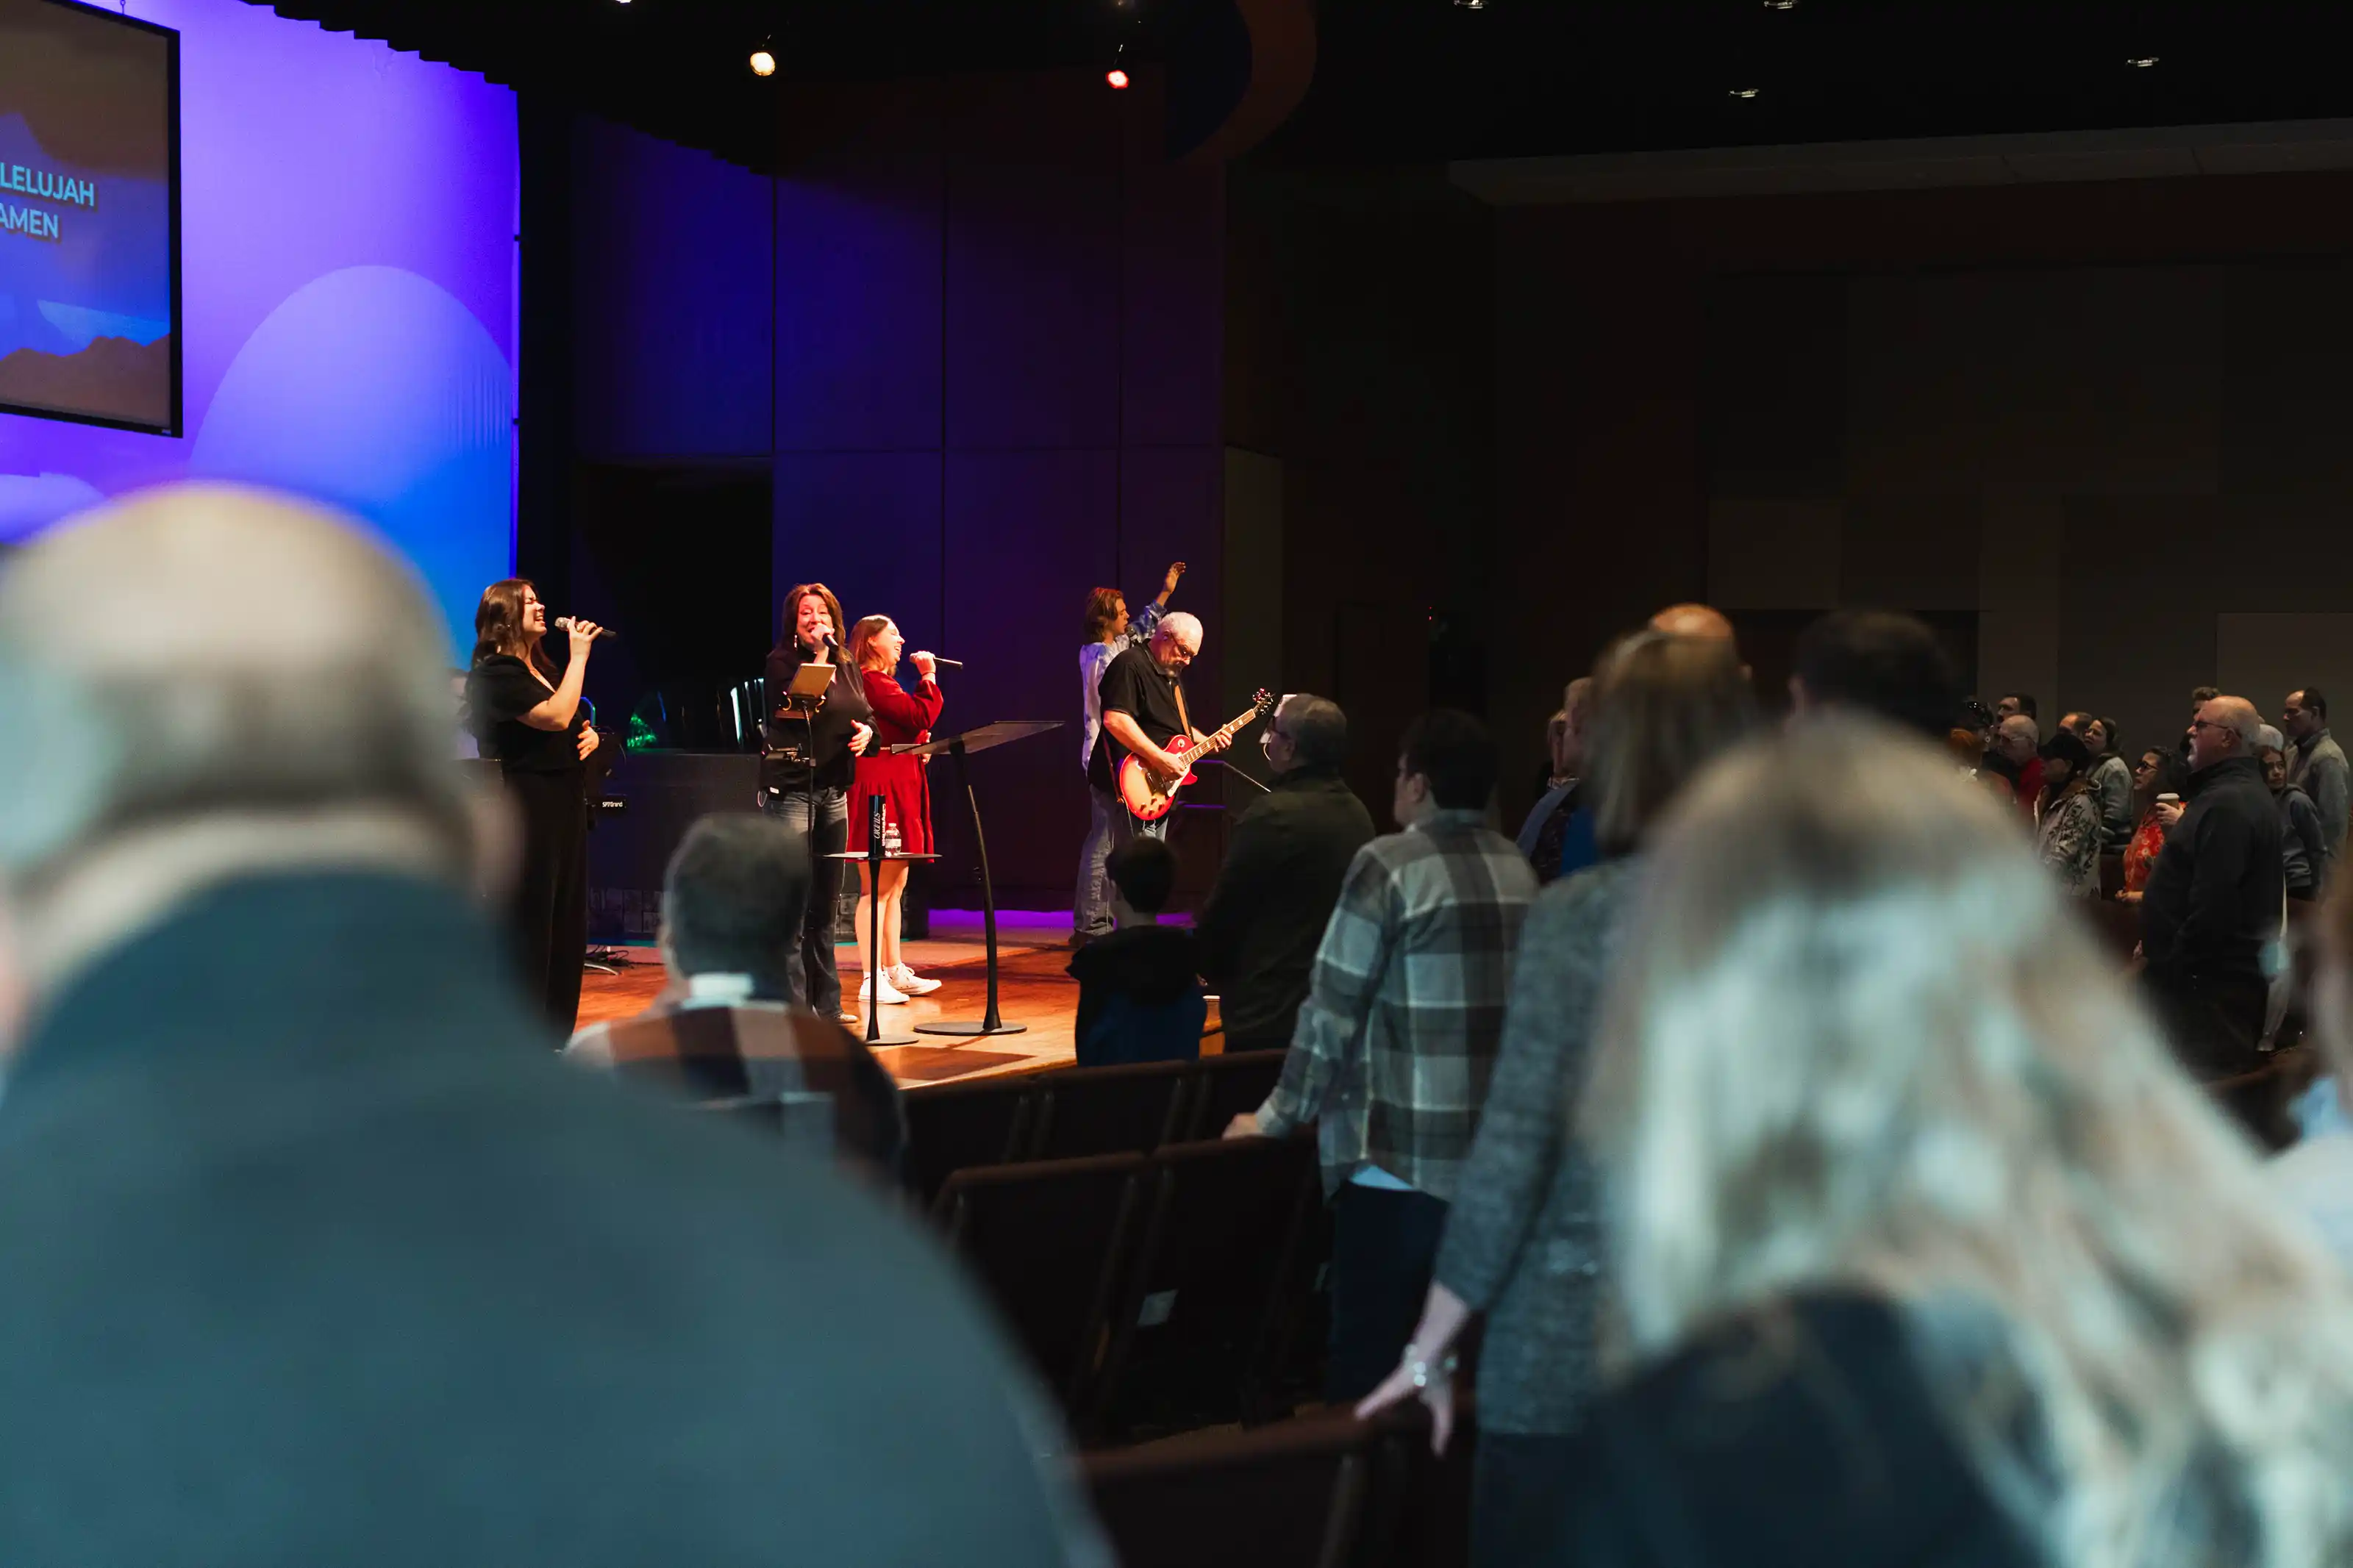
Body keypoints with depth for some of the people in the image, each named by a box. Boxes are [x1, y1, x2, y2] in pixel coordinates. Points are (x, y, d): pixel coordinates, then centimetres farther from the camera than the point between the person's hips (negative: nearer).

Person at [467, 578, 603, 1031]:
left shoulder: (542, 669, 18)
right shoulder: (495, 673, -11)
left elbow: (576, 723, 29)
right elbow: (556, 717, -22)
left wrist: (591, 735, 6)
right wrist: (578, 657, -17)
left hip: (566, 804, 9)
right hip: (526, 809, -9)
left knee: (567, 924, 10)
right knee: (529, 923, -6)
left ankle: (553, 1038, 17)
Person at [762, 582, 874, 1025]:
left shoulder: (846, 666, 14)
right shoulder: (782, 660, -5)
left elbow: (868, 715, 18)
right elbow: (800, 703, -21)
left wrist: (867, 732, -4)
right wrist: (817, 654, -20)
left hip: (834, 790, 7)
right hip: (791, 788, -7)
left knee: (826, 904, 12)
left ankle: (825, 1003, 18)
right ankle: (791, 1004, -5)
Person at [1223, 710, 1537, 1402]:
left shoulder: (1390, 865, -9)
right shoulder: (1517, 869, 8)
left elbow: (1332, 1009, -9)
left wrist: (1277, 1119, 2)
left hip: (1401, 1158, -6)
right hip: (1499, 1155, 6)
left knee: (1368, 1356, 0)